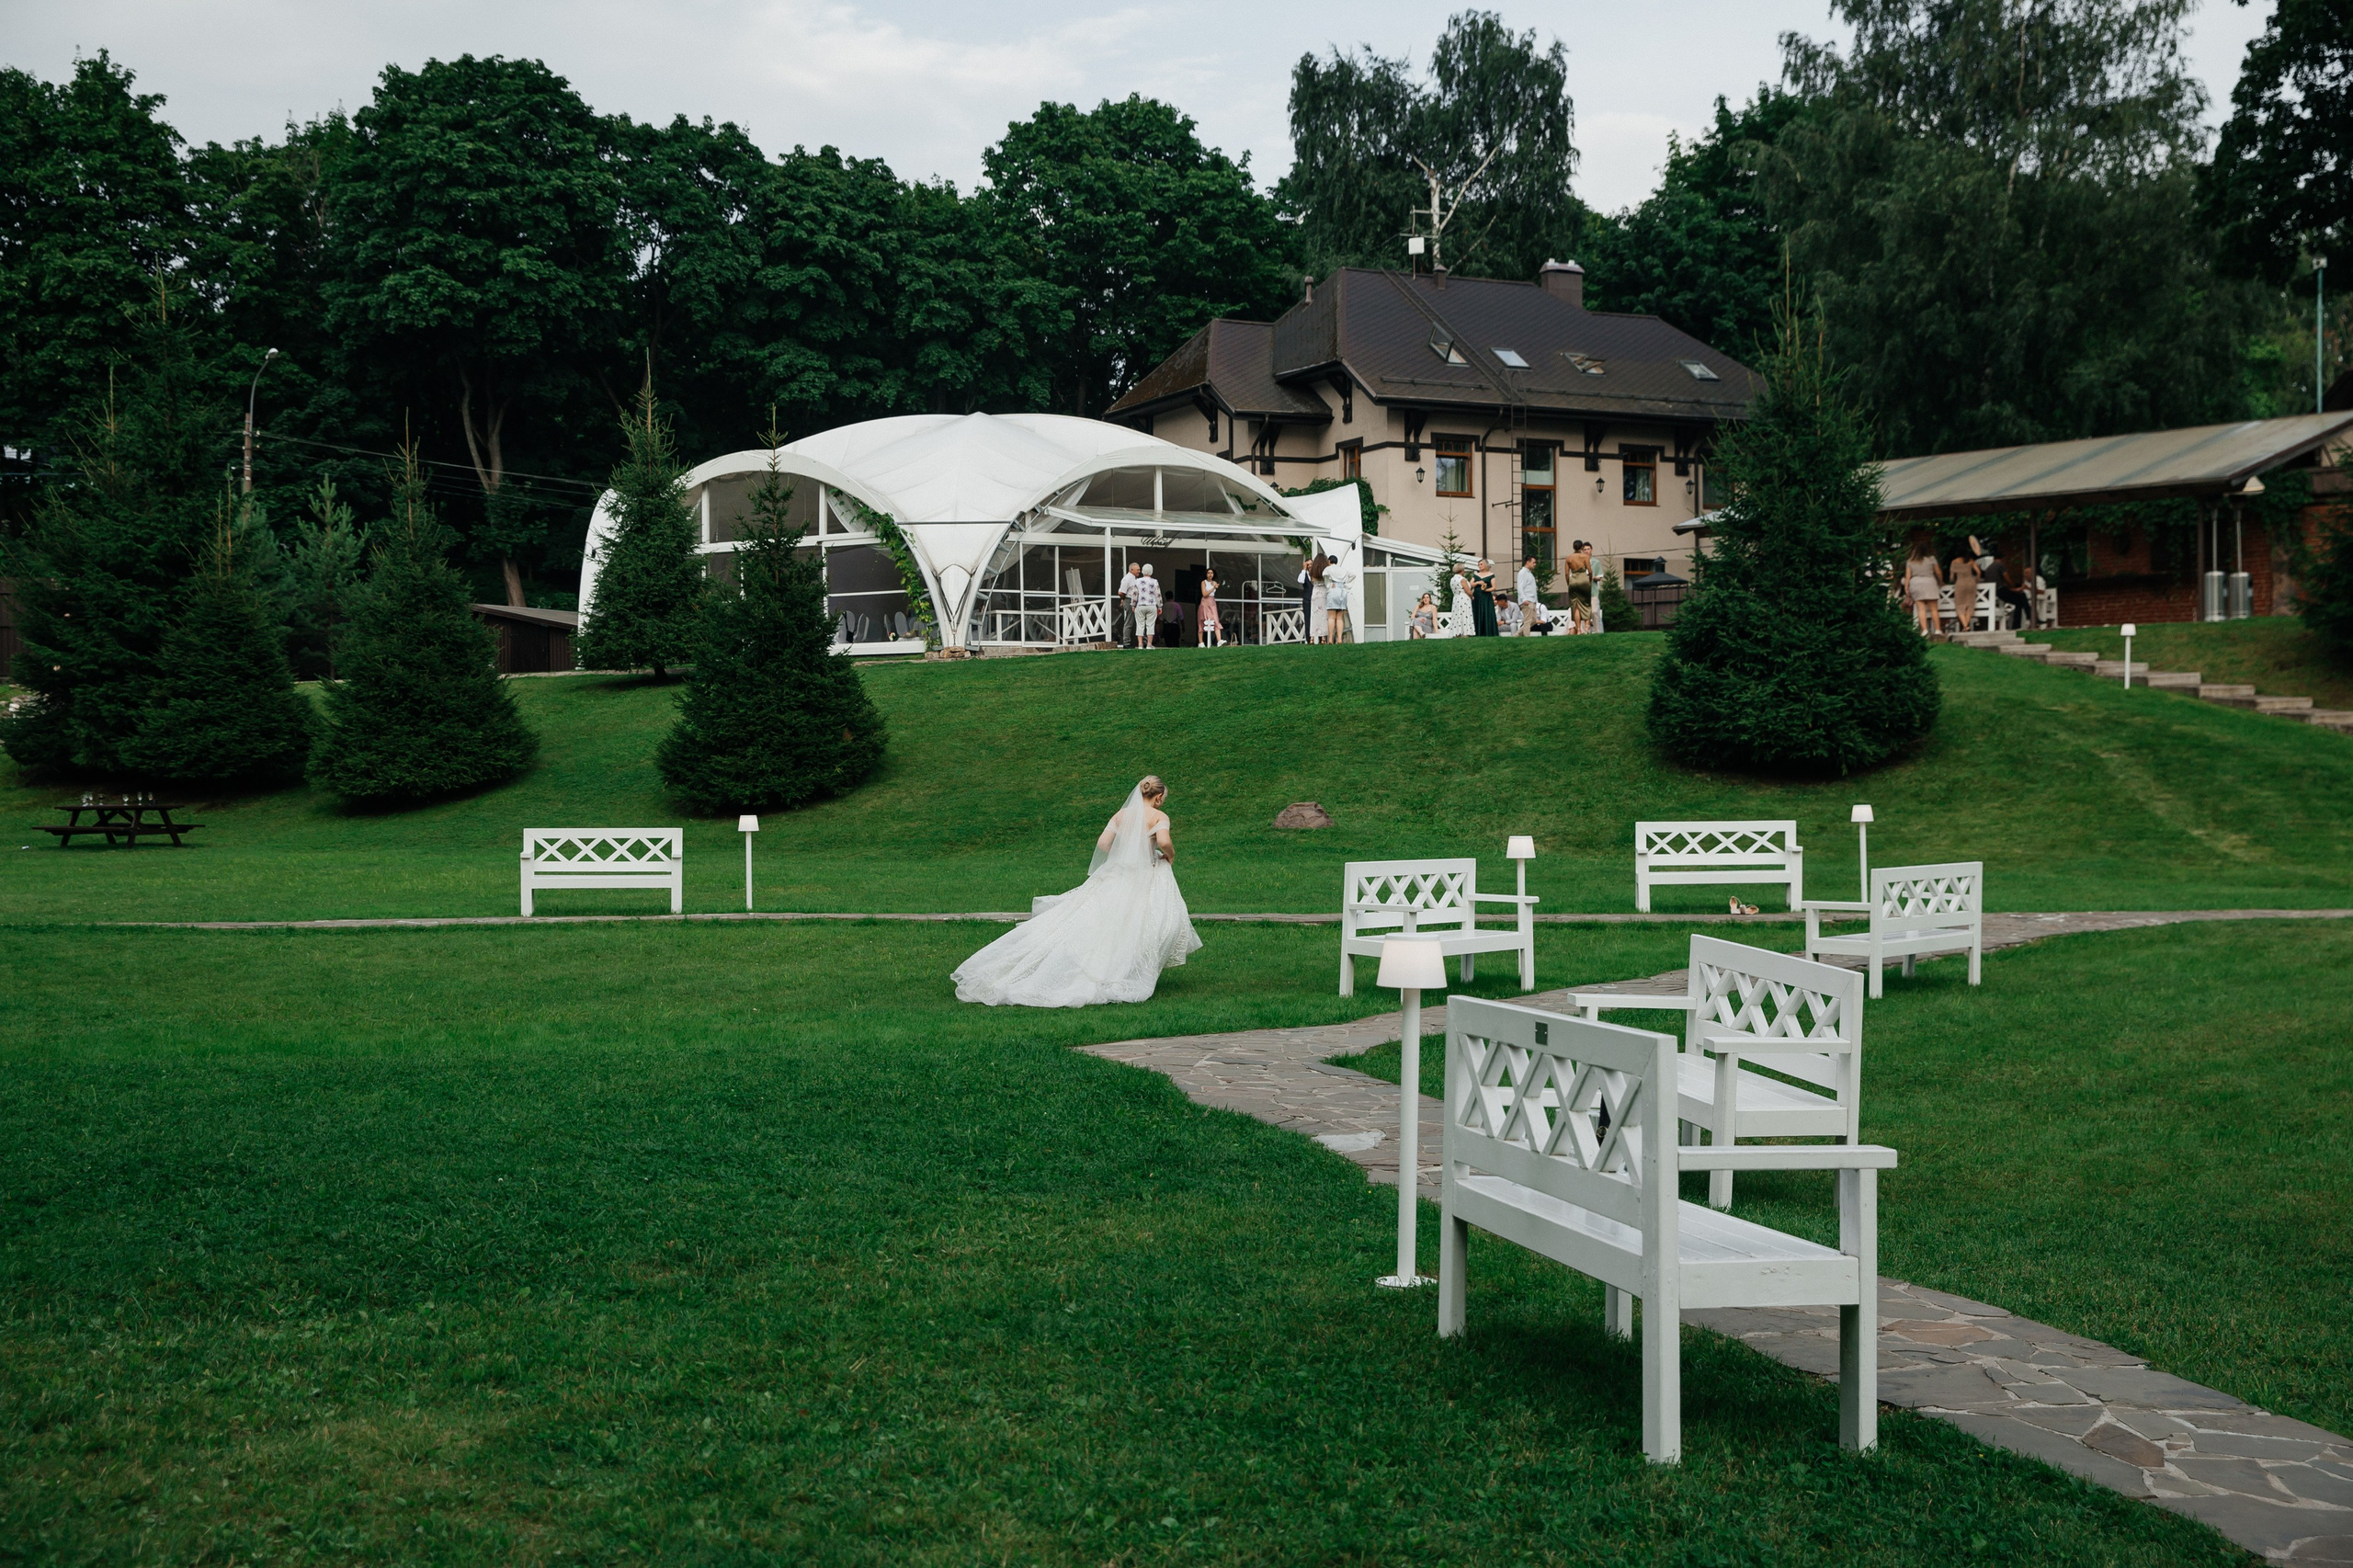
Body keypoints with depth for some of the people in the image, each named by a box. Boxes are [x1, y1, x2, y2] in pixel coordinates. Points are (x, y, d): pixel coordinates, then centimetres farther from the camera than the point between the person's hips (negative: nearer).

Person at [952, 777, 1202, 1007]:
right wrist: (1170, 854, 1)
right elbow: (1163, 841, -20)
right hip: (1146, 879, -5)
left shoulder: (1121, 814, 12)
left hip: (1114, 876, 5)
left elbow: (1102, 843, 3)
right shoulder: (1160, 816, -3)